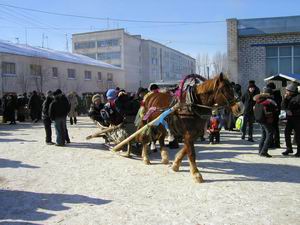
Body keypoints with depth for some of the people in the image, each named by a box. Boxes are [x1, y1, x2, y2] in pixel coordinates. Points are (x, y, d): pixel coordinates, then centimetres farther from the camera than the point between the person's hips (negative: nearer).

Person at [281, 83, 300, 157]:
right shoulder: (288, 97, 9)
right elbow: (283, 107, 5)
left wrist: (293, 112, -20)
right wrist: (285, 99, -5)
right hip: (289, 118, 6)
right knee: (287, 133, 4)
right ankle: (289, 149, 17)